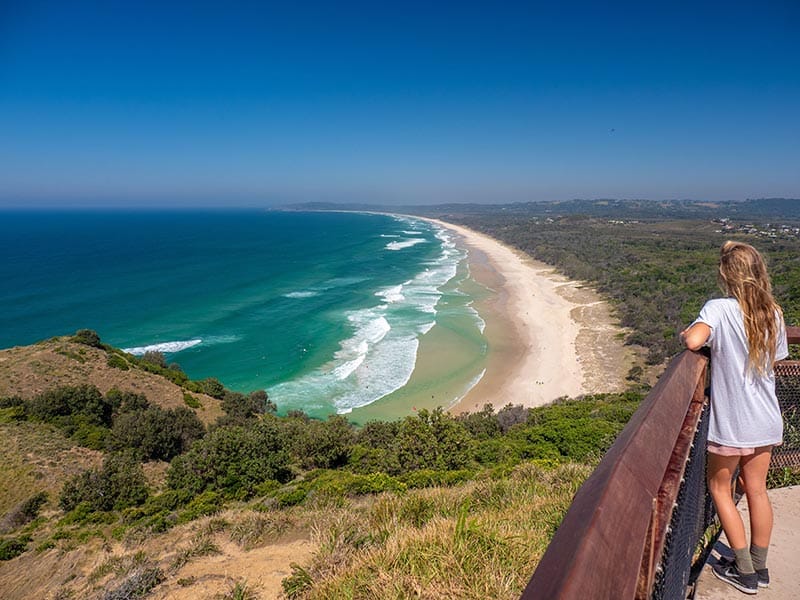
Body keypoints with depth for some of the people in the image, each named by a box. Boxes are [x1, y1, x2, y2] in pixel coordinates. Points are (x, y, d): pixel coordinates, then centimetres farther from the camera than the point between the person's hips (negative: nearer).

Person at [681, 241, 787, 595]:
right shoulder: (773, 313, -1)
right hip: (765, 420, 6)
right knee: (756, 489, 18)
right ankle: (759, 567, 33)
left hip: (730, 423, -6)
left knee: (719, 488, 13)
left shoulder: (719, 309, -20)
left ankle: (744, 572, 22)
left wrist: (686, 332, -14)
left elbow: (693, 342, -36)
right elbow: (773, 360, 11)